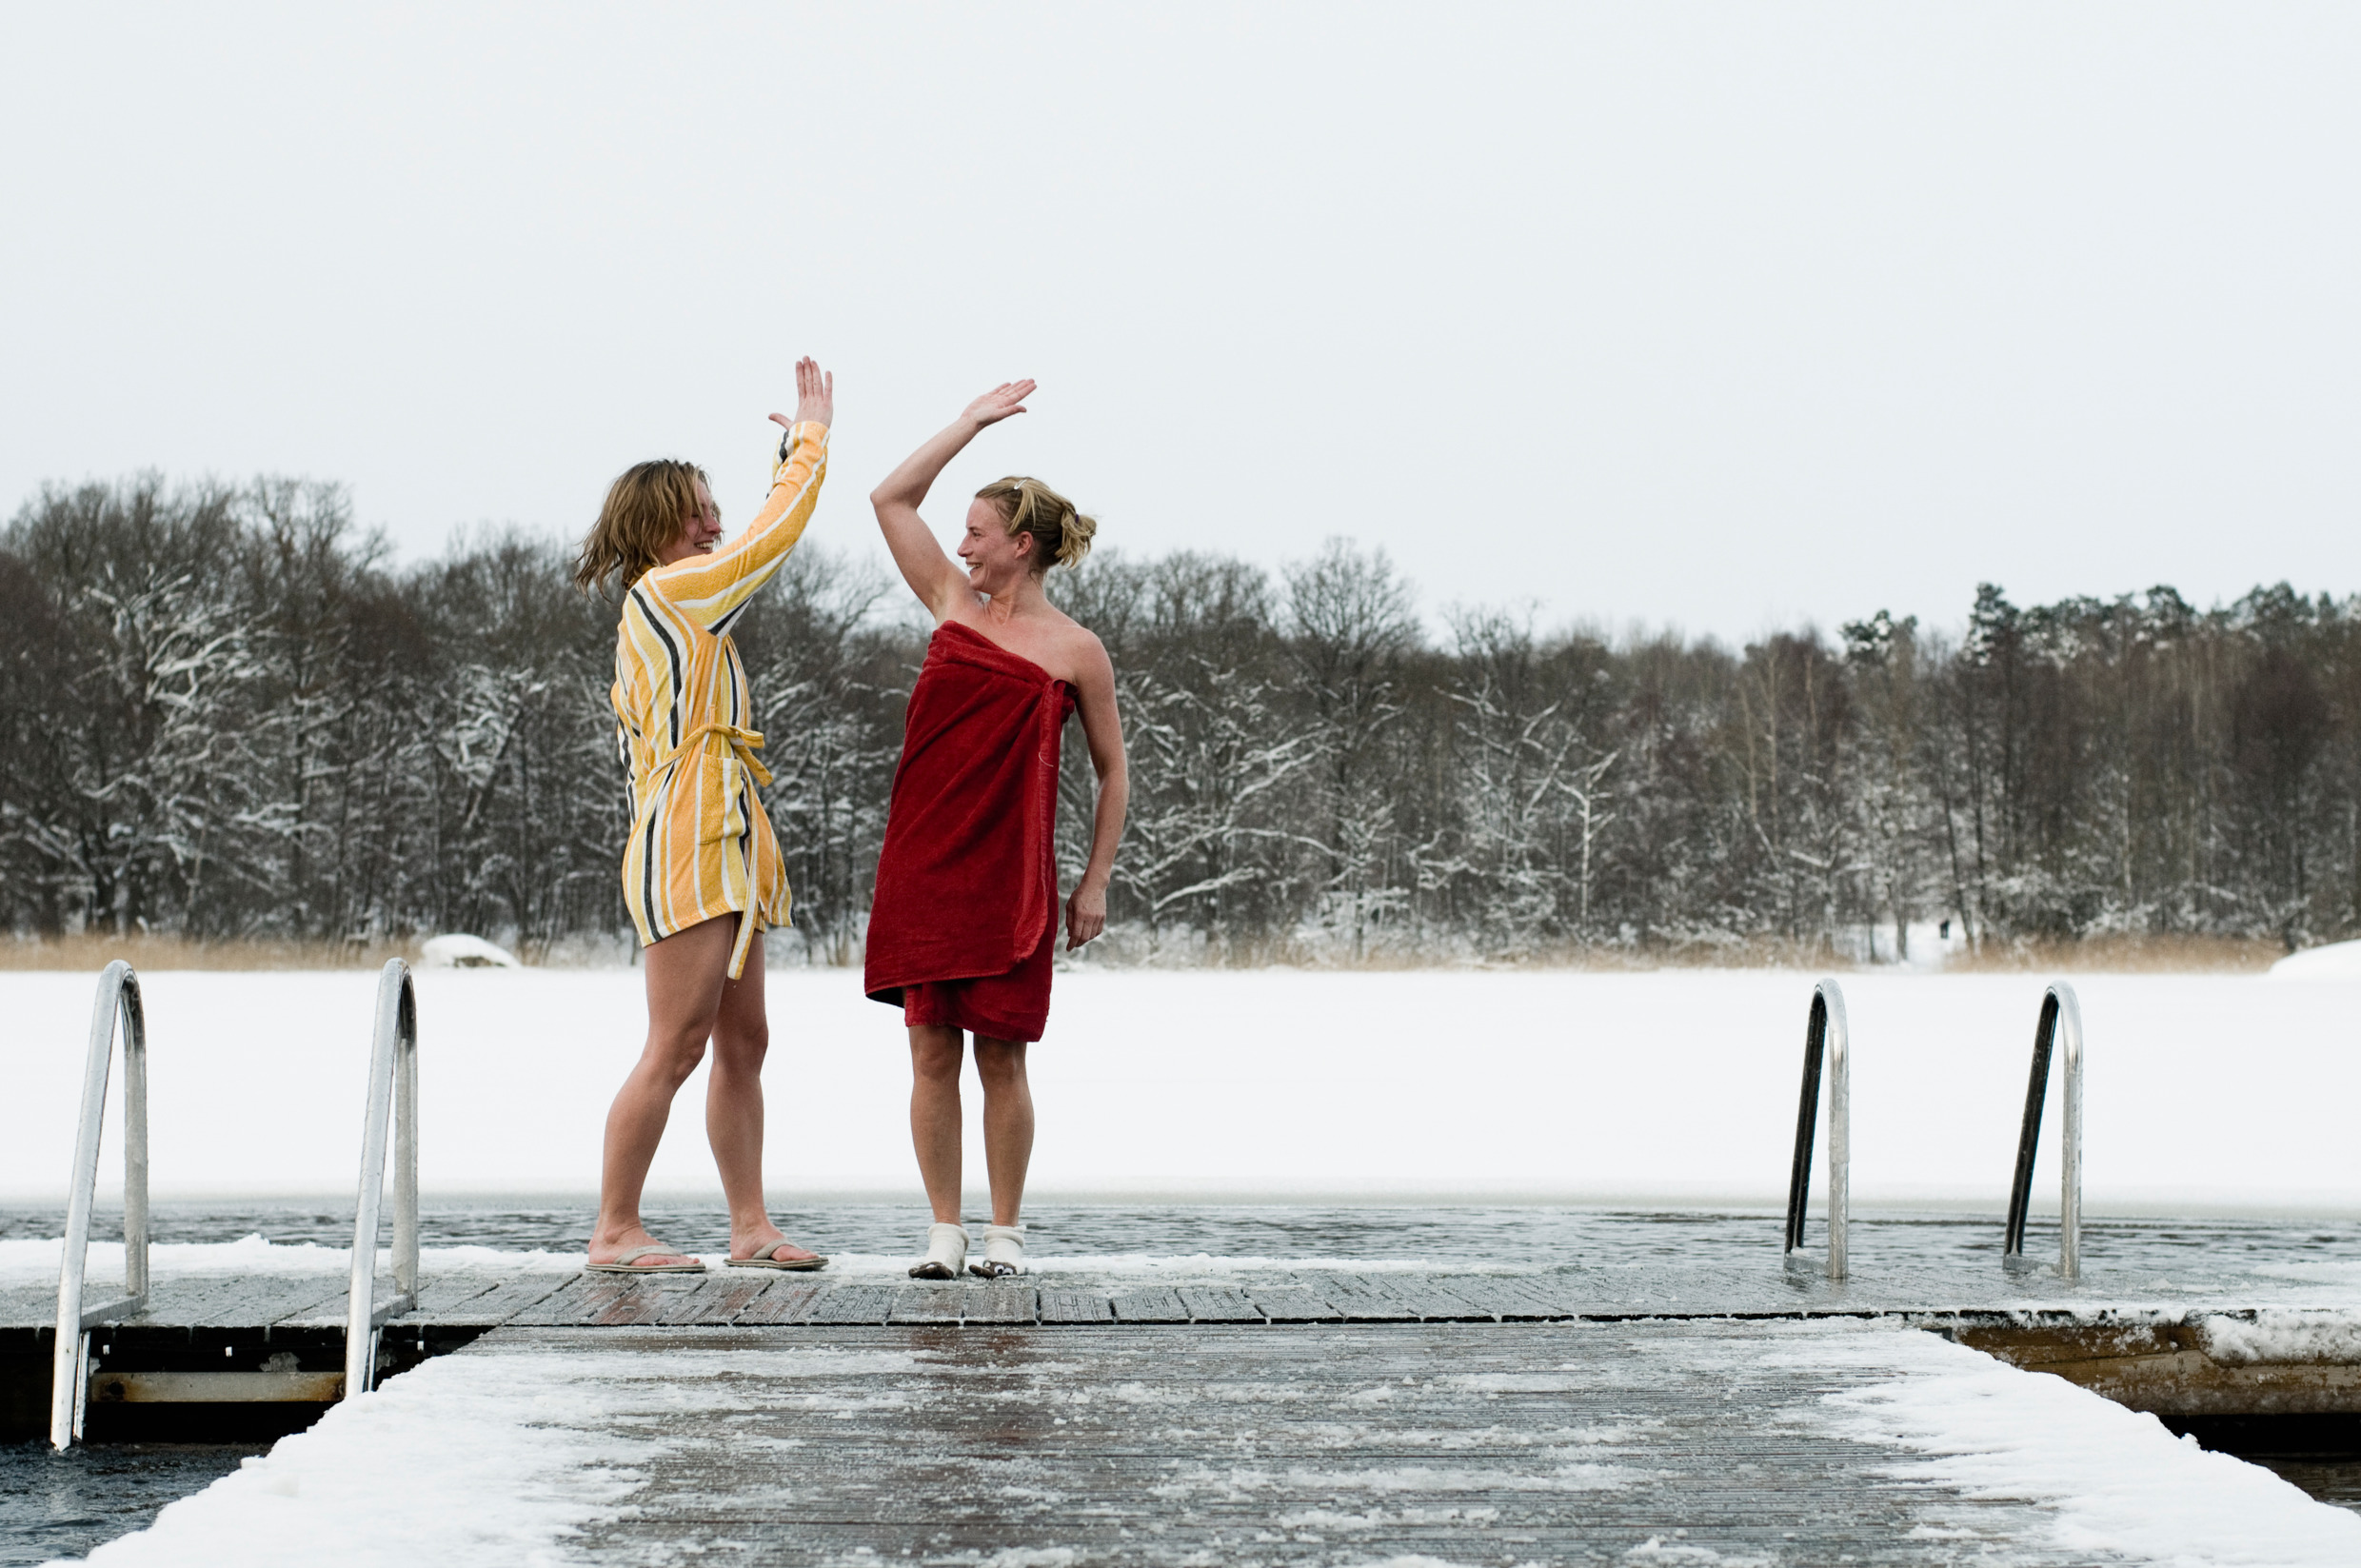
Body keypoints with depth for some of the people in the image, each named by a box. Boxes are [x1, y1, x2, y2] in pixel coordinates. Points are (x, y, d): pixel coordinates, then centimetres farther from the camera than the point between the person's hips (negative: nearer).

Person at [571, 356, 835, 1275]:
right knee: (675, 1047, -9)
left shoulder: (665, 607, 18)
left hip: (718, 854, 11)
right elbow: (776, 535, -6)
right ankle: (615, 1232, -5)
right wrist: (813, 434, 3)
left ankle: (750, 1226, 11)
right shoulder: (671, 590, -8)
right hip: (688, 851, -11)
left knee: (742, 1044, 9)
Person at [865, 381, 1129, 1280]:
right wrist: (972, 423, 11)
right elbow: (892, 499, 12)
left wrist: (1096, 883, 2)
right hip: (924, 866, 3)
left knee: (1001, 1059, 1)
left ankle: (1004, 1233, 11)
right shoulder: (951, 603, 10)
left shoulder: (1075, 651, 0)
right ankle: (943, 1231, 10)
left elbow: (1112, 772, 6)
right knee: (931, 1053, 2)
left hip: (1011, 874, -3)